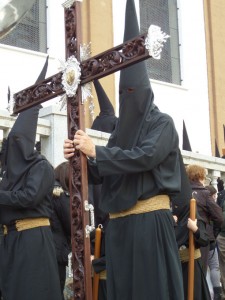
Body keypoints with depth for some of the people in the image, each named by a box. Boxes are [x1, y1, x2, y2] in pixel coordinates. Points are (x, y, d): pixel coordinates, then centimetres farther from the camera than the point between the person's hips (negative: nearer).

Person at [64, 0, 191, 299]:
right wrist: (80, 156, -7)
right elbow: (101, 173, 14)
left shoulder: (162, 123, 1)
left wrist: (95, 150, -13)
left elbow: (145, 157, -17)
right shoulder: (121, 129, 19)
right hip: (118, 222, 7)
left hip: (150, 219, -6)